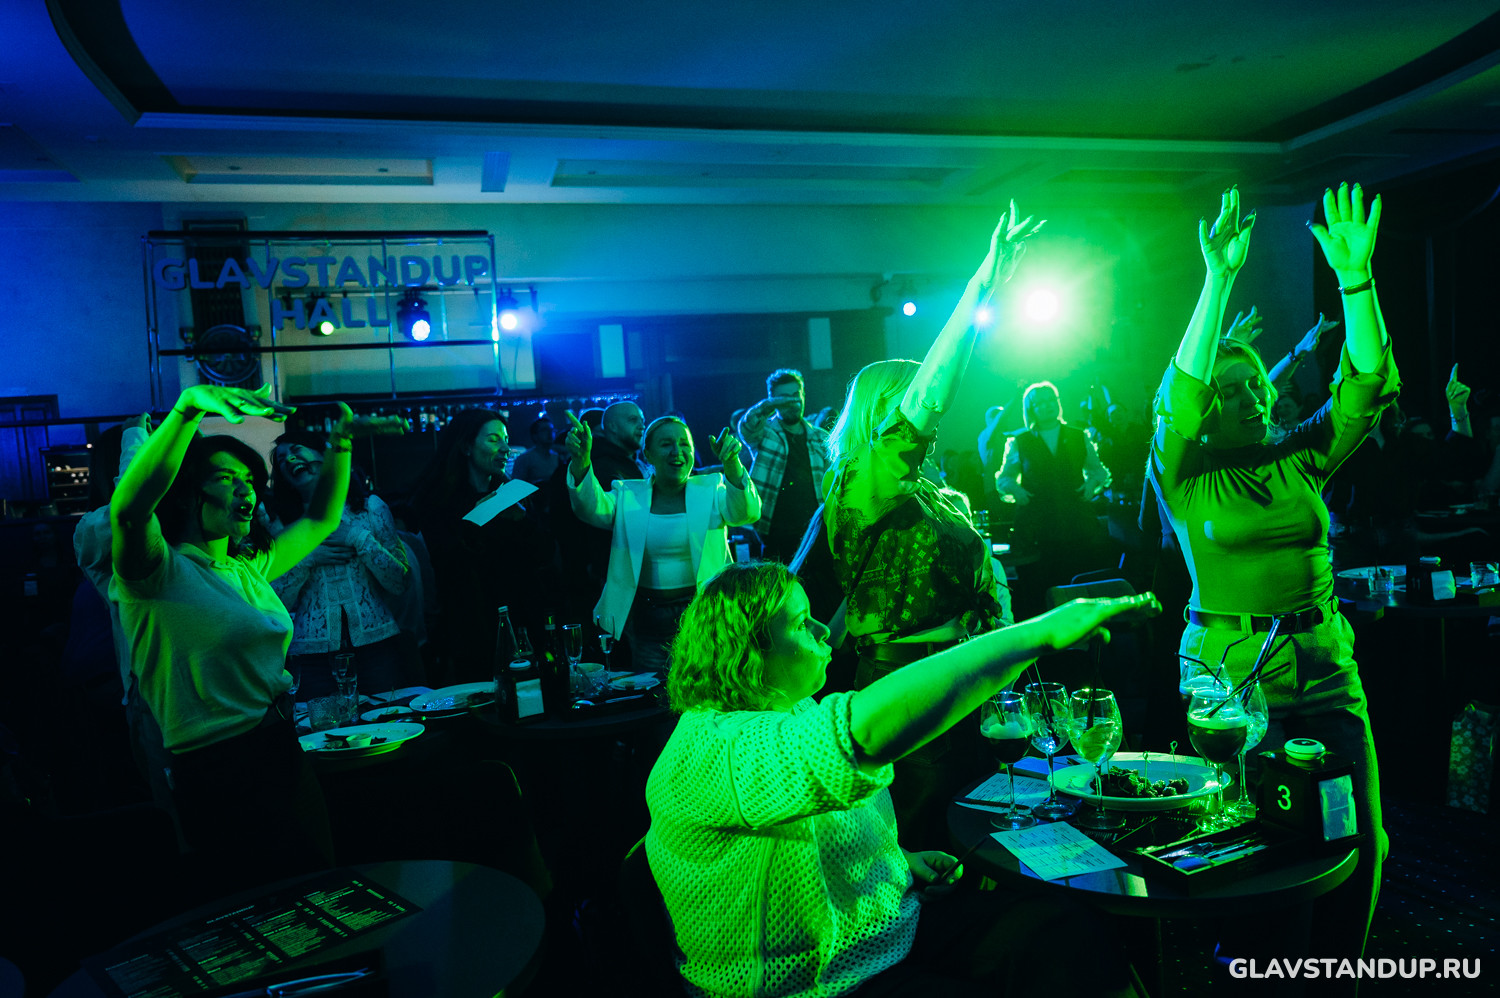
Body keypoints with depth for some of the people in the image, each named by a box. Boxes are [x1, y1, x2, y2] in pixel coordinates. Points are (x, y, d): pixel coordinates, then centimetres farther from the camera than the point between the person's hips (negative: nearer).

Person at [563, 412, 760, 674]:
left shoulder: (709, 489, 3)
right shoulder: (628, 495, 5)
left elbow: (746, 513, -15)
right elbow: (592, 508, -12)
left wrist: (732, 464, -34)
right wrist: (581, 461, -31)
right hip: (647, 620, 1)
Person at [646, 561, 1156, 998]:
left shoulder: (792, 715, 7)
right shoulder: (709, 751, -26)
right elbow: (869, 728, -43)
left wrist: (898, 858, 5)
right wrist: (1041, 632, -39)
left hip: (897, 919, 9)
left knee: (1074, 939, -7)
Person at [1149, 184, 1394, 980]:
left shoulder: (1302, 460, 8)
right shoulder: (1184, 477, -2)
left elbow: (1366, 386, -3)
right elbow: (1182, 389, -18)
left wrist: (1356, 279, -13)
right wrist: (1219, 280, -24)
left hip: (1325, 665, 4)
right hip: (1229, 667, -3)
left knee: (1358, 841, 2)